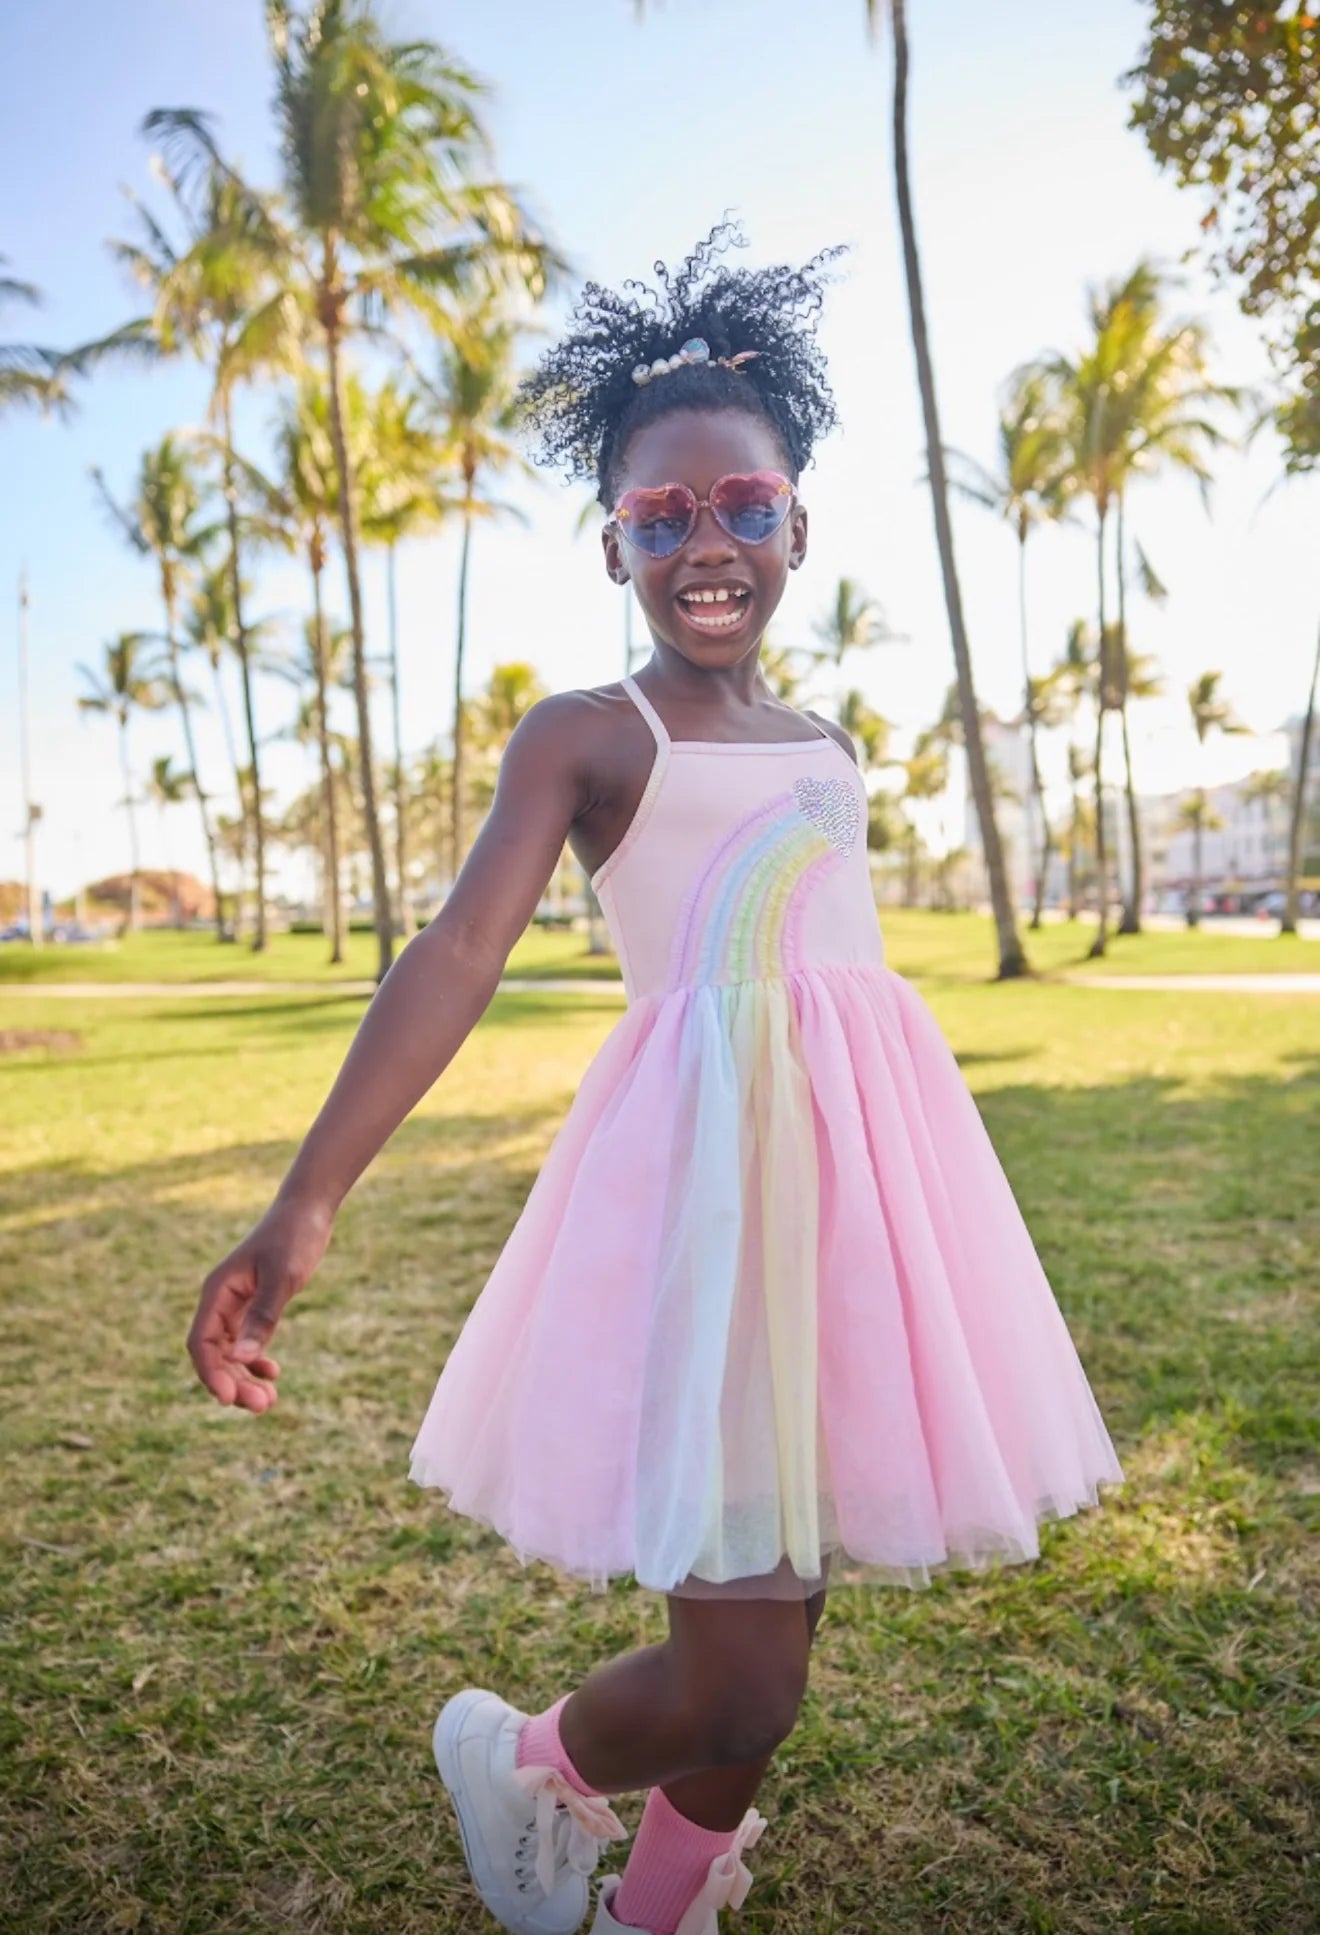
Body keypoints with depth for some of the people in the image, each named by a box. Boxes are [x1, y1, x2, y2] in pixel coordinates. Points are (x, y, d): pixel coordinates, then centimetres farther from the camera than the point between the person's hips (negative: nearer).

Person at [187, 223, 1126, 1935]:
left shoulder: (827, 747, 16)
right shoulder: (584, 735, -1)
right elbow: (461, 953, -14)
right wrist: (307, 1201, -25)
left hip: (868, 1154, 7)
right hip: (709, 1154, -6)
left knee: (775, 1621, 16)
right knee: (739, 1690, -2)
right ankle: (517, 1758, 32)